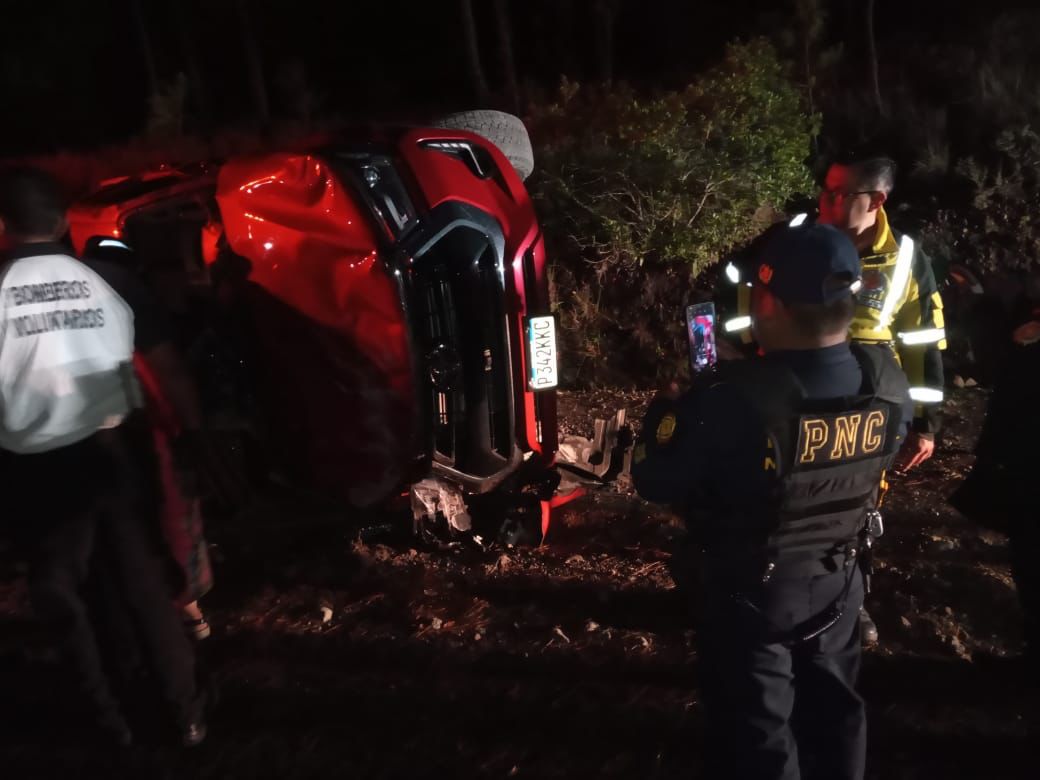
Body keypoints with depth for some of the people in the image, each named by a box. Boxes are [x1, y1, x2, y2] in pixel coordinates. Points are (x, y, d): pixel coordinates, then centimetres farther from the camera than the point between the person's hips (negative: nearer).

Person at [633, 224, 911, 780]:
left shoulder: (735, 399, -36)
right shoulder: (888, 381, -15)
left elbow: (653, 480, -24)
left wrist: (666, 412, -4)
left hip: (750, 592, -5)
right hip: (837, 581, 5)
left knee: (756, 730, 17)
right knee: (833, 709, 29)